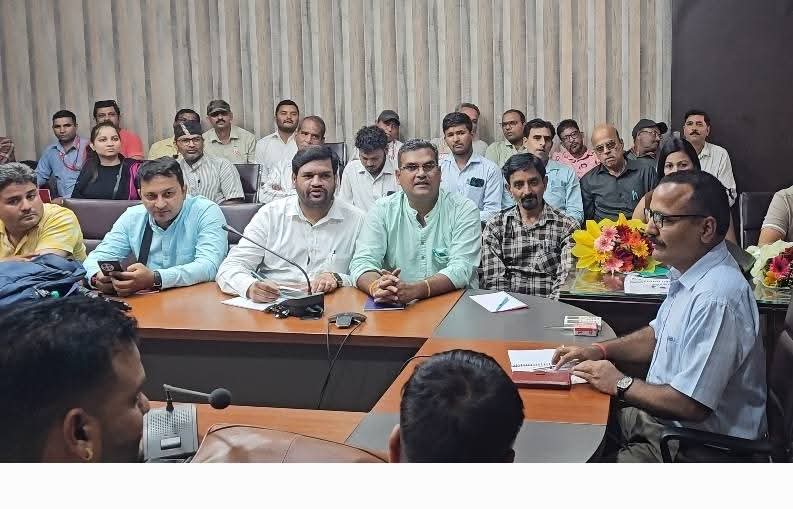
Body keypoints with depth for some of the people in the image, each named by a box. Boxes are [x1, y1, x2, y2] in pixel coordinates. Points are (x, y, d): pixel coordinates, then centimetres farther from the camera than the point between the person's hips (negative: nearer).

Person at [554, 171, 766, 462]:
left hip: (697, 448, -9)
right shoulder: (688, 271, 3)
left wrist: (620, 385, -14)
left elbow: (691, 404, -29)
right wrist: (600, 351, 5)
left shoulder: (715, 299, -30)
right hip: (662, 416, 9)